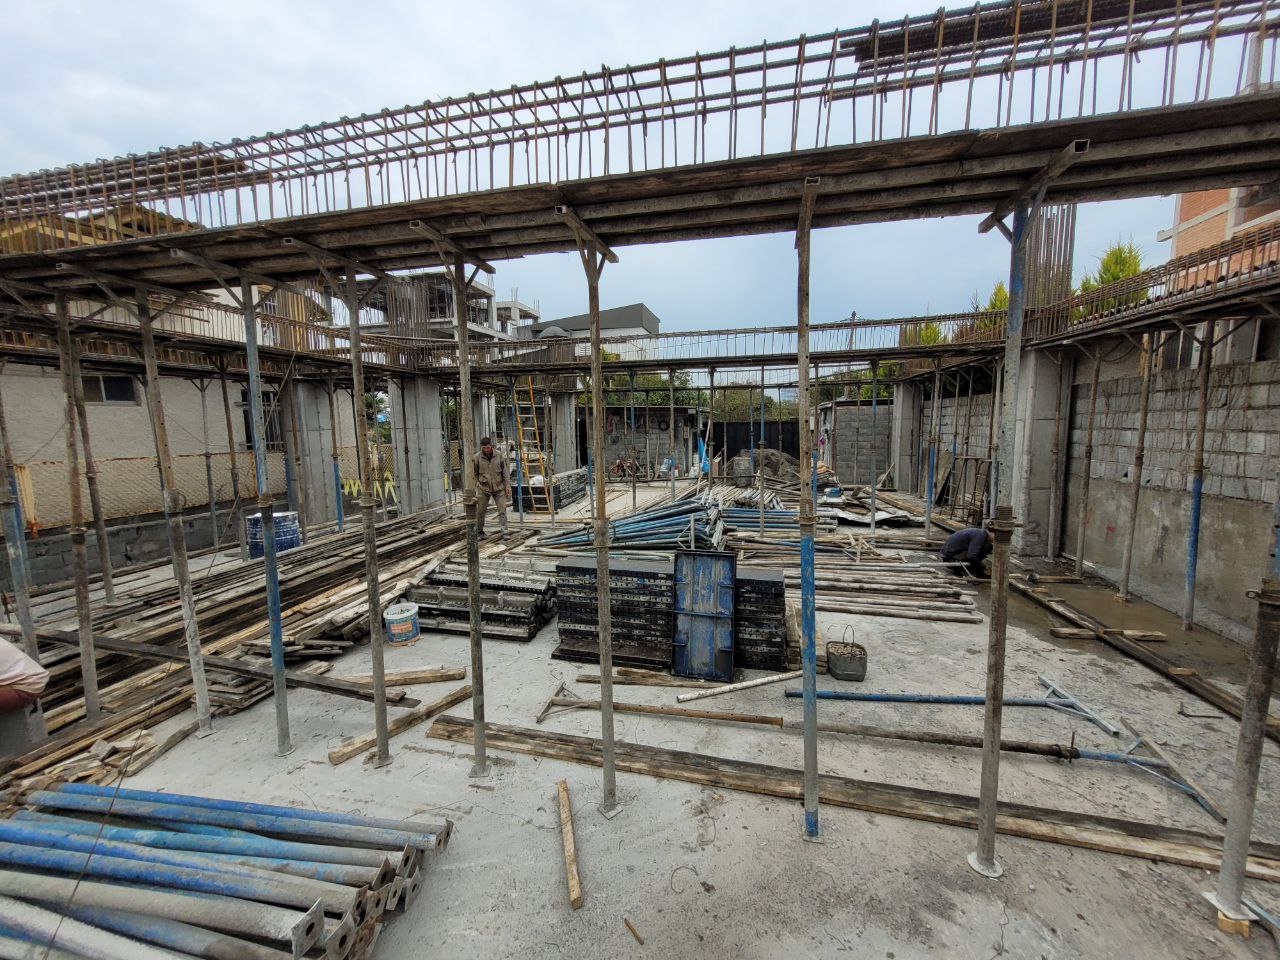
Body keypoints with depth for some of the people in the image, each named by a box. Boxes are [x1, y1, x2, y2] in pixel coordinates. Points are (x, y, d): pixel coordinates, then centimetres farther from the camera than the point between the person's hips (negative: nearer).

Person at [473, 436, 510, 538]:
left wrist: (507, 485, 2)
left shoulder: (499, 456, 0)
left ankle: (504, 532, 0)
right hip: (483, 488, -1)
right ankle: (479, 532, 23)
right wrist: (474, 487, -1)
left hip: (498, 488, 1)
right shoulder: (477, 457, -3)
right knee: (480, 511, 6)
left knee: (502, 510, -4)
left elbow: (505, 472, 5)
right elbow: (474, 474, 3)